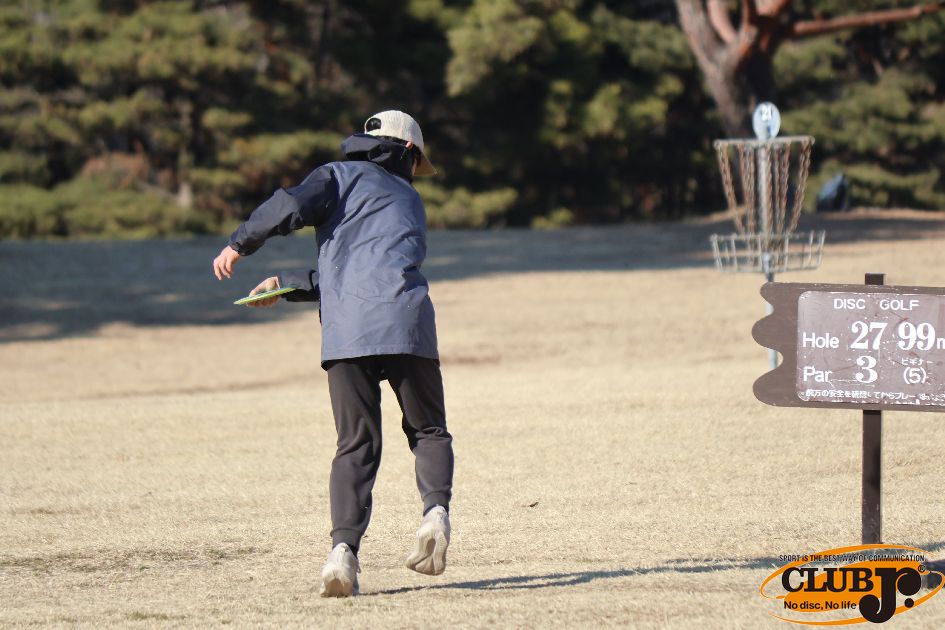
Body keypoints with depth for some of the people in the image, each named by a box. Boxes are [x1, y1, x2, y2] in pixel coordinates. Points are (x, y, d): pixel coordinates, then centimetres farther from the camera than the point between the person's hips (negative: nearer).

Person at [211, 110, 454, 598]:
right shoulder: (411, 202, 30)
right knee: (428, 430, 15)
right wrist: (286, 285, 30)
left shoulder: (342, 175, 18)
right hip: (406, 320, 1)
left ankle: (344, 547, -14)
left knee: (356, 444, 2)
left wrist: (239, 245, 8)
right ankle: (436, 509, -12)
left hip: (345, 329, -1)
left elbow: (293, 205, -2)